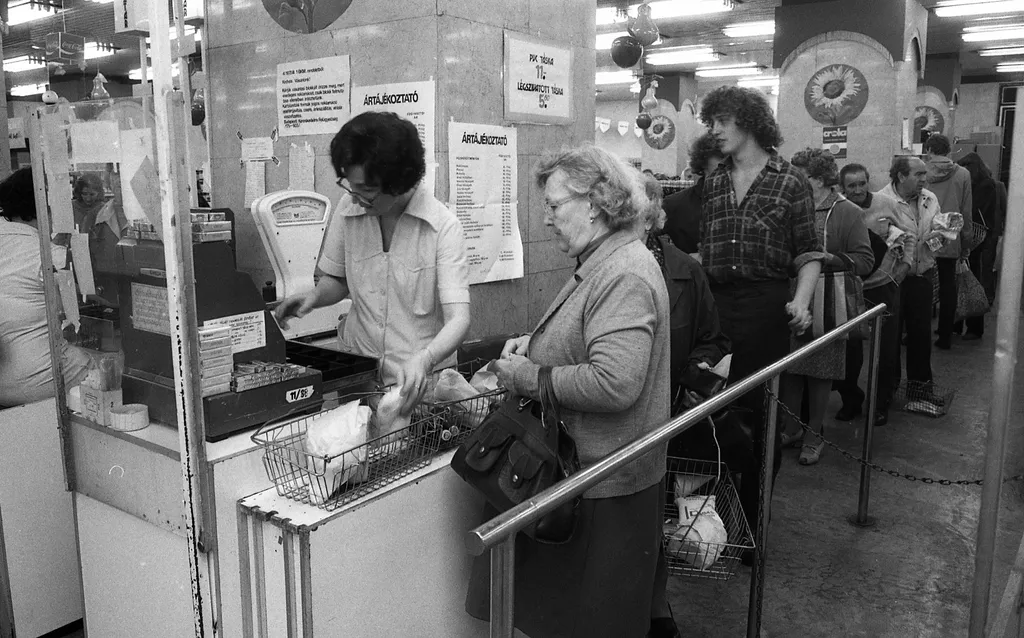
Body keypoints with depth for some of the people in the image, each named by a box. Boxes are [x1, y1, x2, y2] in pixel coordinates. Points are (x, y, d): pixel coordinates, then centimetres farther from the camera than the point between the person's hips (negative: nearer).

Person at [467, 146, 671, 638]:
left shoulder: (625, 277, -22)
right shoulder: (600, 265, 11)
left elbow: (614, 383, -31)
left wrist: (529, 378, -20)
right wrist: (536, 344, 6)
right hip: (582, 466, 10)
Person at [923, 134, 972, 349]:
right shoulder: (962, 174, -1)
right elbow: (966, 213, 2)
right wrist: (965, 246, 10)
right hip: (950, 243, 1)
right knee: (948, 289, 9)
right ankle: (944, 337, 14)